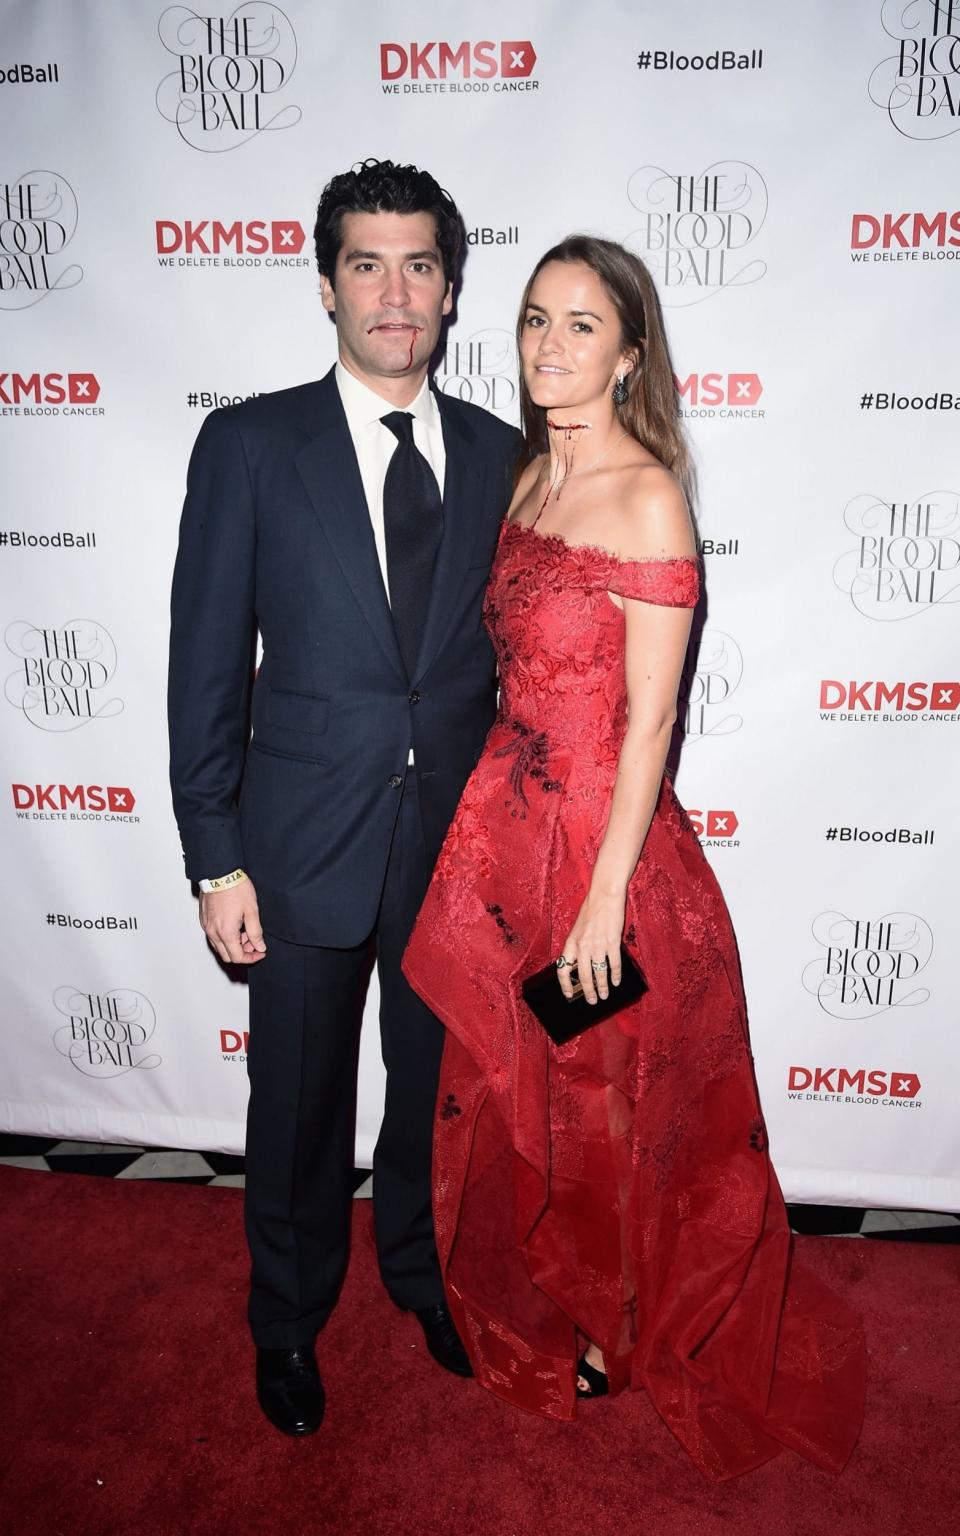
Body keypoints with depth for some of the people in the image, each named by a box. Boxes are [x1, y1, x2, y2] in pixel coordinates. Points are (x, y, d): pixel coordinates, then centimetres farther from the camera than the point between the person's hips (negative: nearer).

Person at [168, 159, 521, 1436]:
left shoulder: (500, 455, 3)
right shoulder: (250, 444, -5)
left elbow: (512, 651, 6)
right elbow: (208, 665, -6)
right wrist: (216, 860, -9)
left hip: (461, 843, 3)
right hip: (308, 839, -2)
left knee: (438, 1084, 20)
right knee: (298, 1104, 15)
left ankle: (422, 1267, 48)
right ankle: (290, 1316, 42)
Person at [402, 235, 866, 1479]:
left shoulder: (648, 497, -14)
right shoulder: (525, 484, 8)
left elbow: (648, 721, -17)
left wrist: (605, 898, -18)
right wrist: (495, 814, 11)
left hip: (605, 835, -7)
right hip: (506, 828, 7)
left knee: (607, 1100, 13)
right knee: (510, 1091, 20)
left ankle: (620, 1329, 41)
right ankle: (535, 1308, 46)